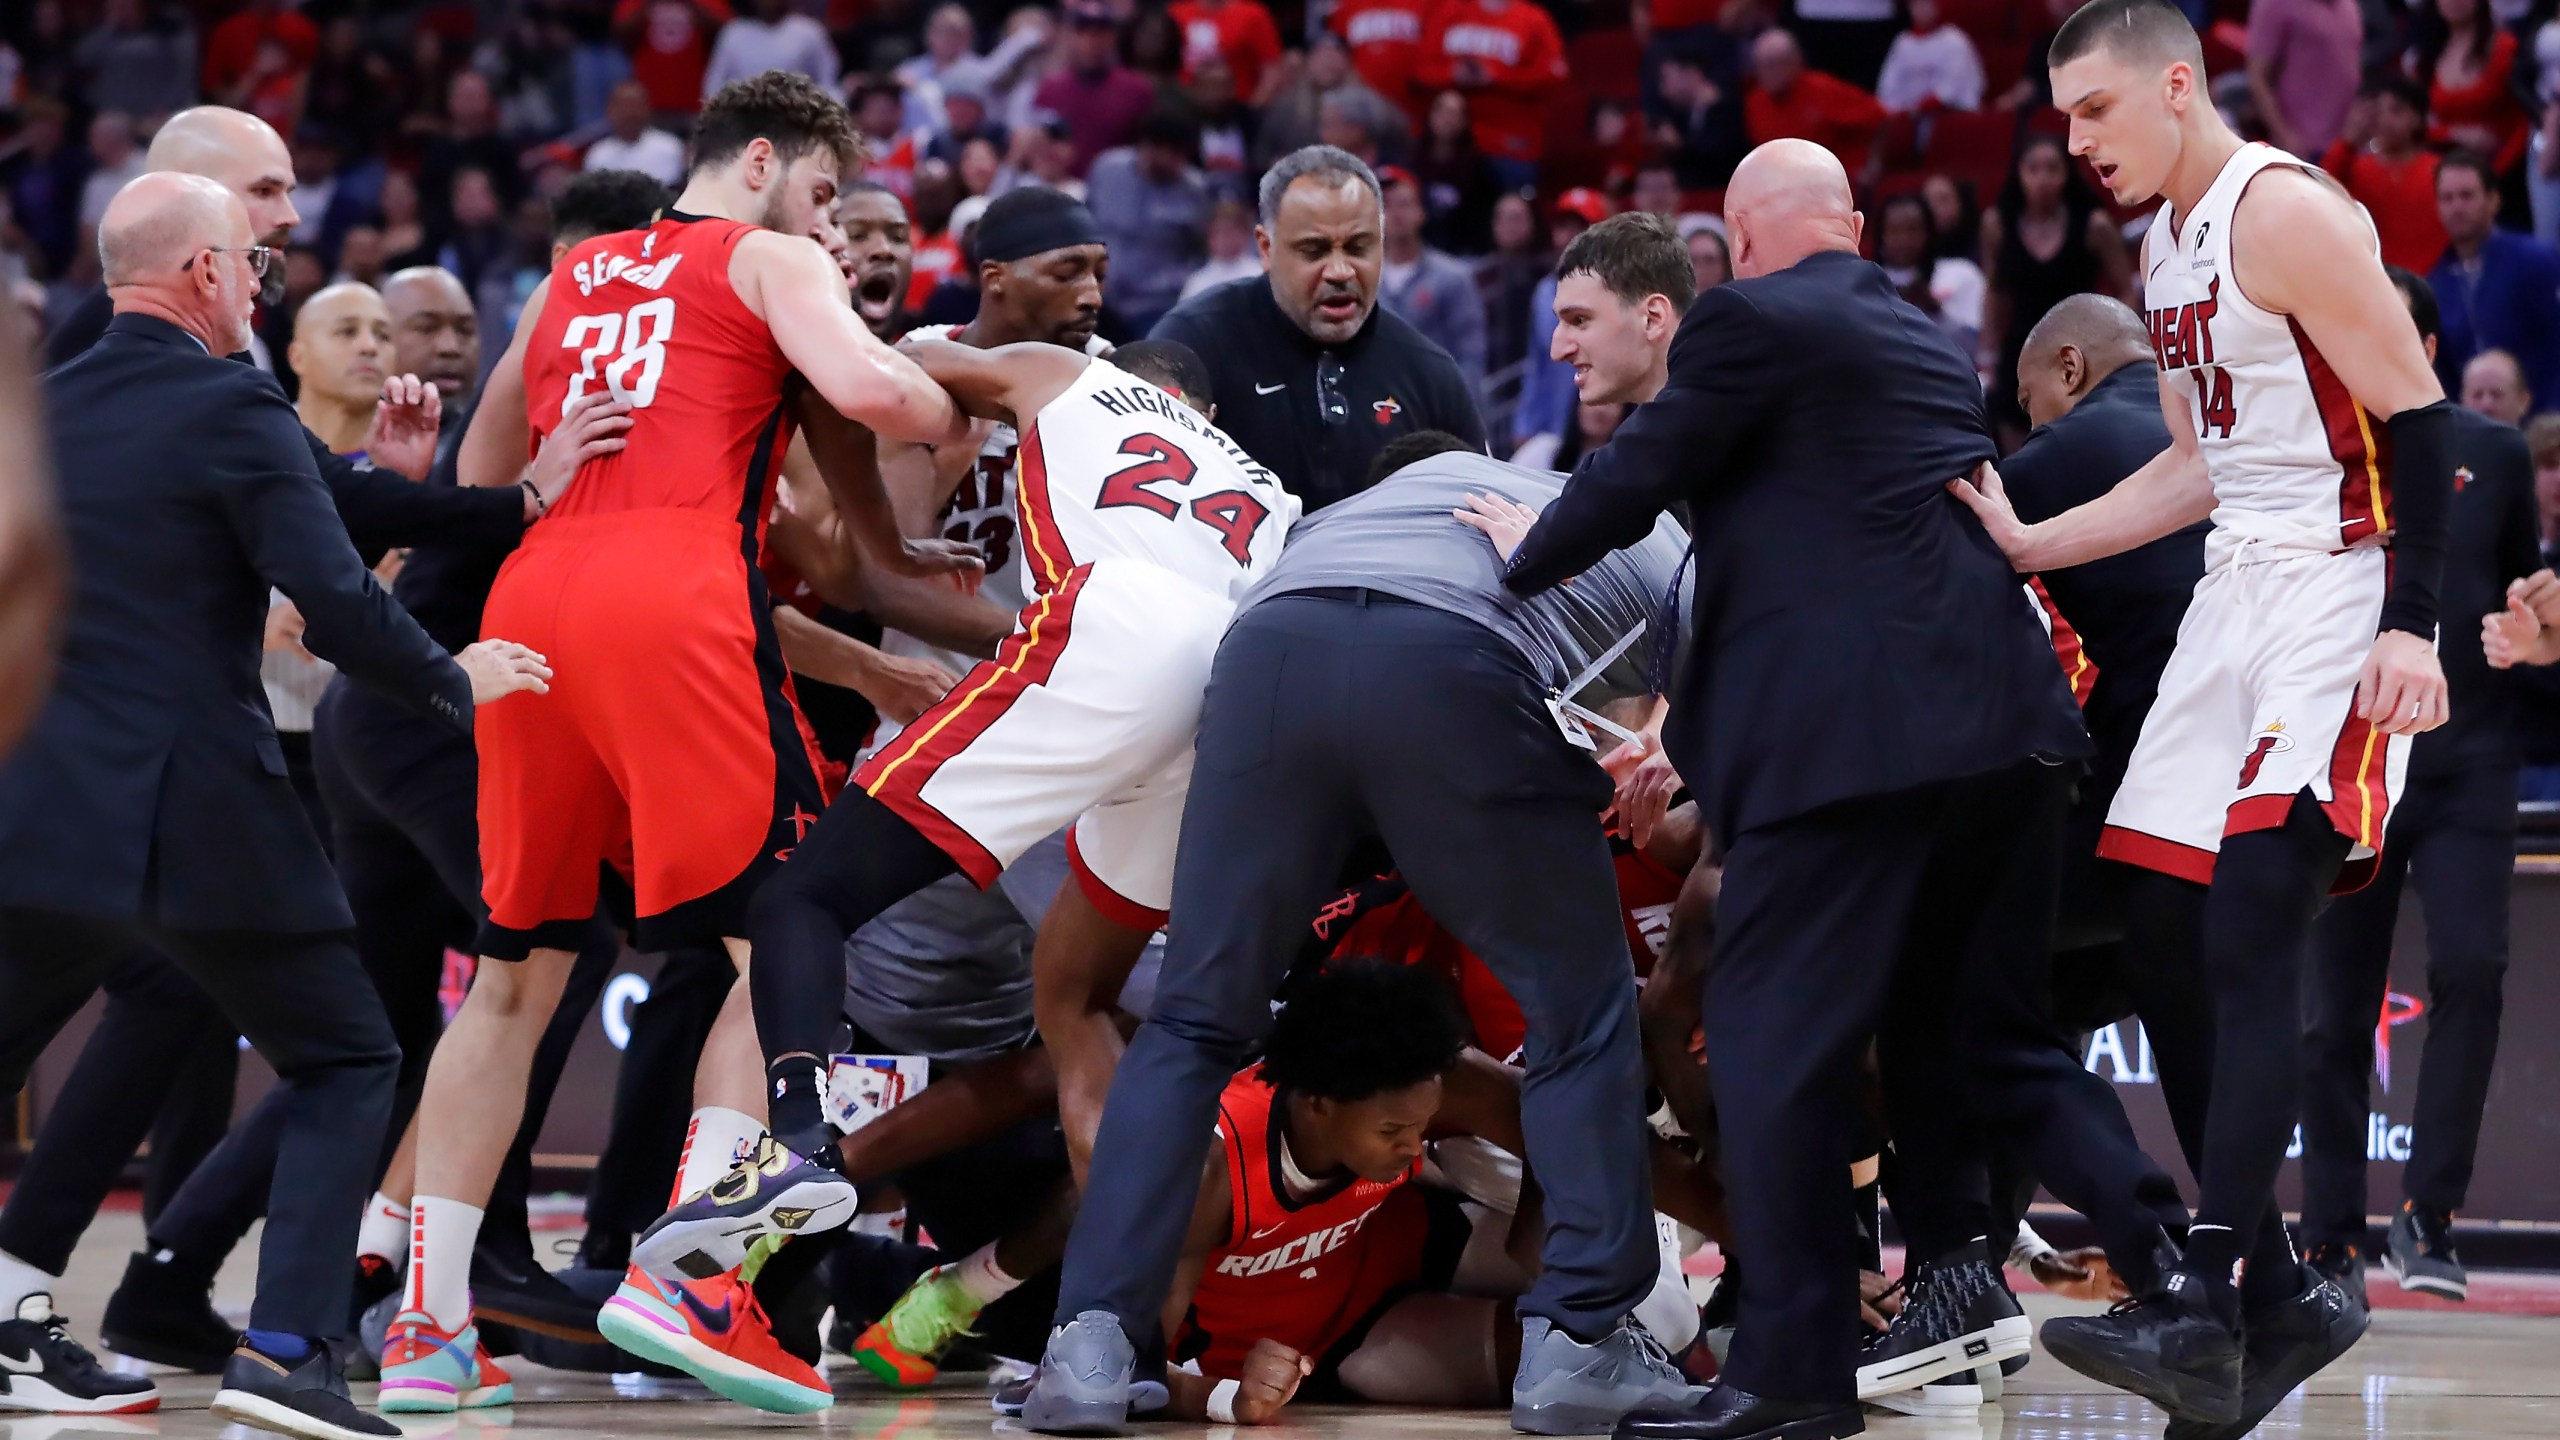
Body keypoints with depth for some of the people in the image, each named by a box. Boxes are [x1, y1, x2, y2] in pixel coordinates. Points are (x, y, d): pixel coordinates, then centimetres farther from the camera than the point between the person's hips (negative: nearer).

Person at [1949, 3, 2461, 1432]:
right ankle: (2281, 1293, 15)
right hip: (2238, 589, 10)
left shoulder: (2285, 212, -14)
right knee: (2170, 944, 7)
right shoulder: (2170, 244, 15)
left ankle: (2204, 1312, -26)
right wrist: (2031, 544, 17)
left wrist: (2410, 622, -24)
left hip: (2340, 593, -10)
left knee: (2251, 941, -20)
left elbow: (2420, 417, -17)